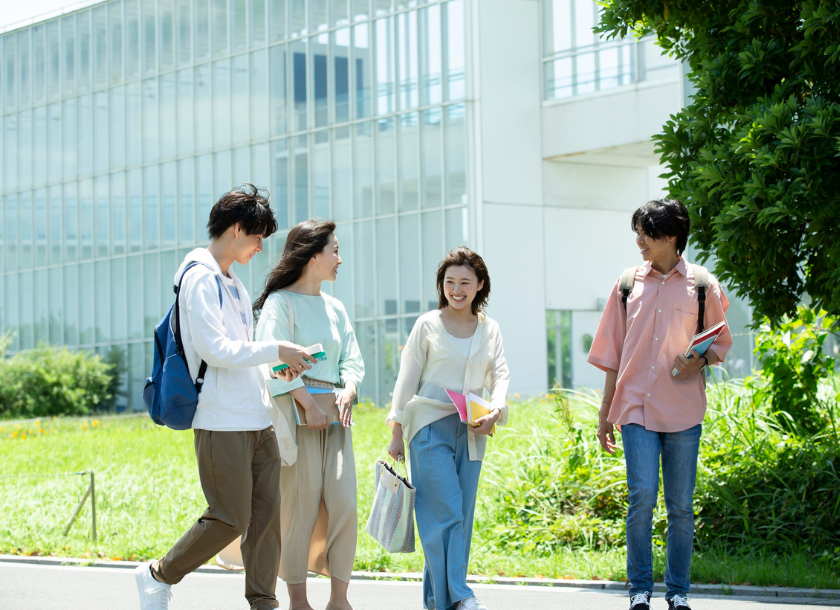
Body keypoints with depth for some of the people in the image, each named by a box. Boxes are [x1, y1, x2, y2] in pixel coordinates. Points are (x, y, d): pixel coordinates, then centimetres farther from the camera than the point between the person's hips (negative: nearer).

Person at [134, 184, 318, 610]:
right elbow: (215, 349, -18)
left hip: (257, 419, 9)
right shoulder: (200, 277, -9)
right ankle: (159, 575, 11)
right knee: (230, 519, -7)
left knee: (267, 513, 4)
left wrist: (273, 366, 10)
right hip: (221, 421, -9)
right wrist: (275, 351, -12)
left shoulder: (231, 281, 20)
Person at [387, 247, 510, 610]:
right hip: (430, 426, -4)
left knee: (463, 515, 4)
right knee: (446, 511, -12)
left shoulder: (490, 330, 11)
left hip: (470, 431, 4)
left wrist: (495, 409, -16)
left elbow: (499, 375, 6)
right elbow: (407, 379, 2)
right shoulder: (428, 325, 1)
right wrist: (396, 433, 0)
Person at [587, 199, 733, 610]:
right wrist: (605, 414, 10)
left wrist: (701, 361, -10)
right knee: (642, 496, -12)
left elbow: (720, 343, 13)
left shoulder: (703, 287, 4)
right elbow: (613, 355, 12)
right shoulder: (628, 285, 8)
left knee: (680, 505, 4)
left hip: (683, 410, 0)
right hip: (636, 407, 0)